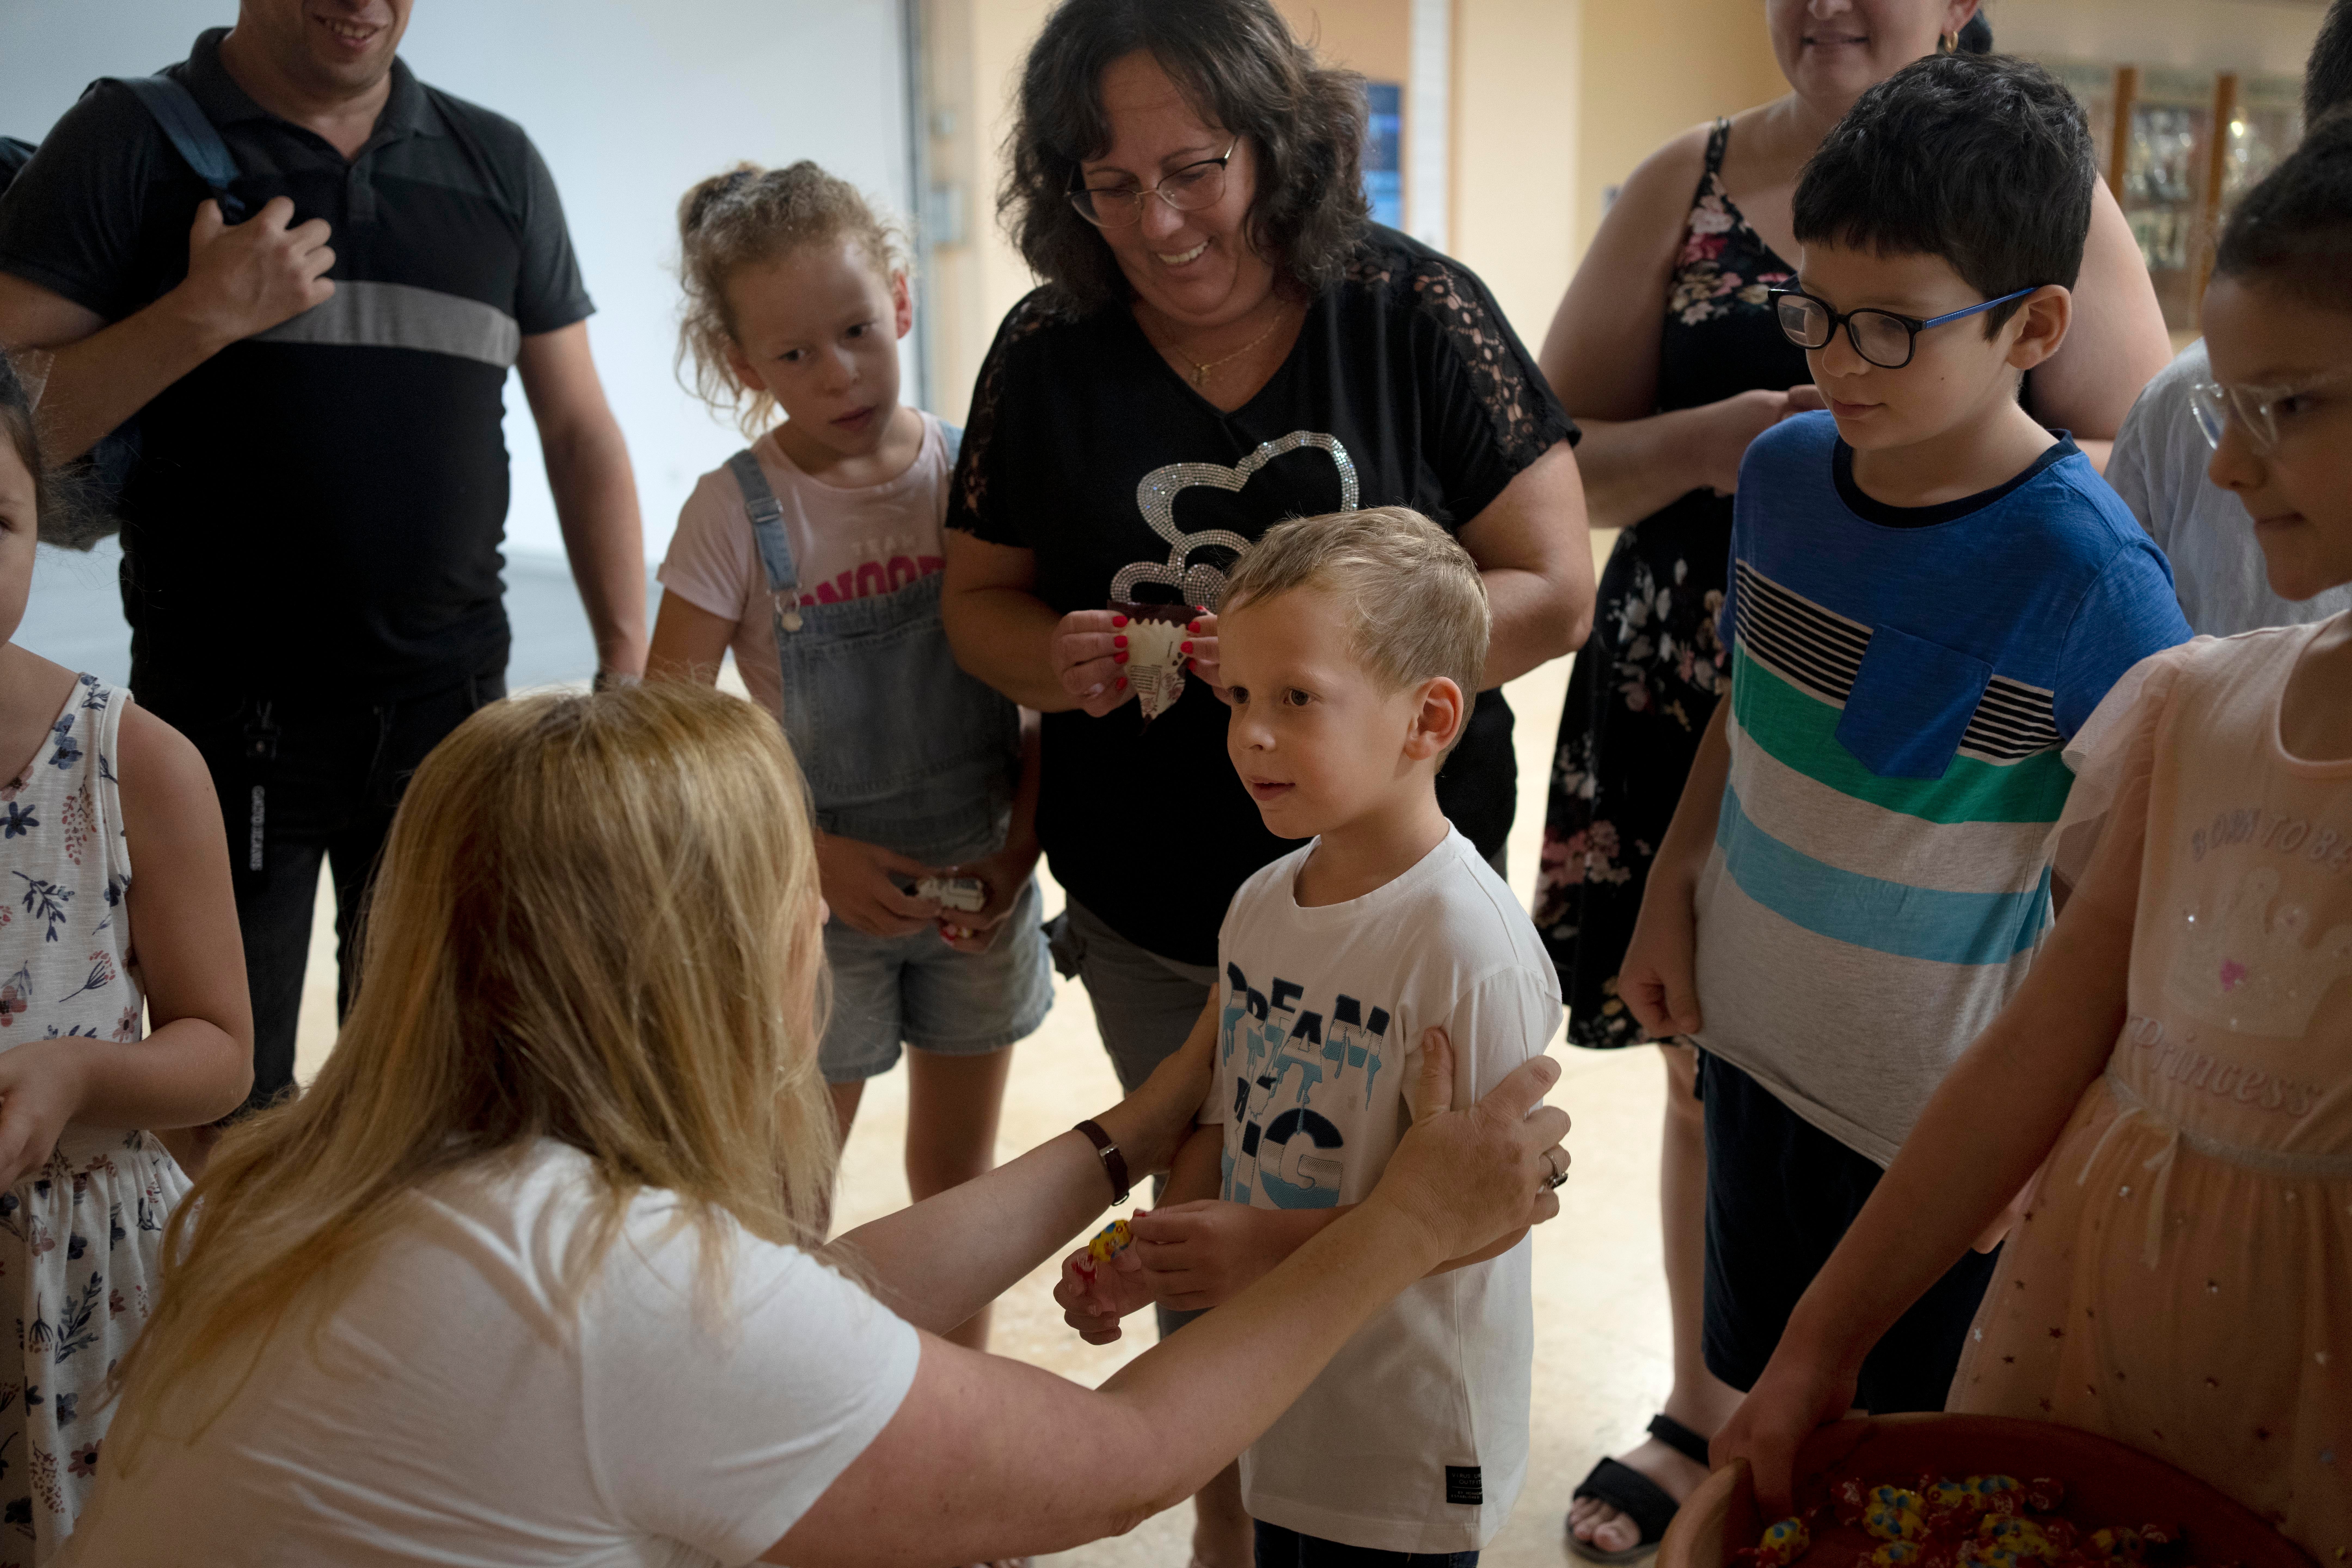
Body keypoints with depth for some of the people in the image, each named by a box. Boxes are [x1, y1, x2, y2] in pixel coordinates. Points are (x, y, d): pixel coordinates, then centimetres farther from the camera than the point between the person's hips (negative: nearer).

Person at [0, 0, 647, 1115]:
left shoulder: (497, 165, 9)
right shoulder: (129, 144, -1)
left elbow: (580, 430, 11)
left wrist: (629, 672, 5)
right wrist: (204, 315, -17)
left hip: (451, 706, 3)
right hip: (224, 718, -3)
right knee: (226, 1106, 6)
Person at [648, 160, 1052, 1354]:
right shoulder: (735, 513, -13)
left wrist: (1020, 850, -11)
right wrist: (821, 858, -18)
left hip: (980, 893, 3)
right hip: (820, 897, -2)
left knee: (958, 1171, 19)